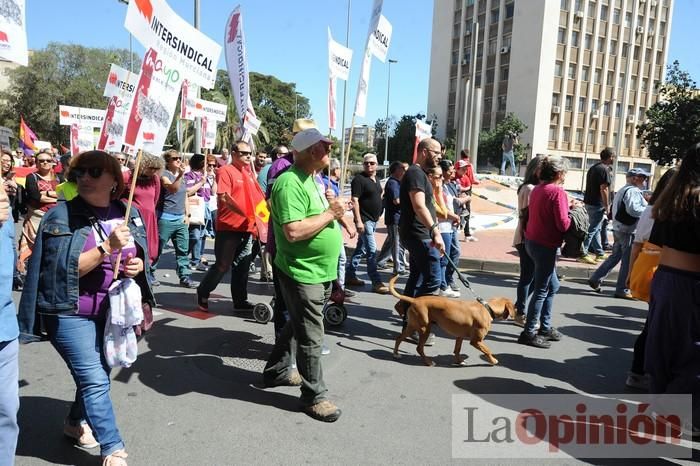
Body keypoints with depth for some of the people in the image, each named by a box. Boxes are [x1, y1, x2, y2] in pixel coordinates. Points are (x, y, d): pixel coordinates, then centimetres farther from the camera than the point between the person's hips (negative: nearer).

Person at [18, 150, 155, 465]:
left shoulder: (128, 213, 2)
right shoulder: (62, 216, -13)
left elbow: (140, 256, 11)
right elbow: (67, 269, -20)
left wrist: (137, 266, -13)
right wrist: (107, 247, -31)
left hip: (112, 311, 5)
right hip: (72, 313, -5)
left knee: (96, 374, 19)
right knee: (95, 379, -8)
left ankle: (76, 422, 44)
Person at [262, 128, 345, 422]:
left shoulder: (309, 179, 12)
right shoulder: (290, 183, -21)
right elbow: (293, 231, -30)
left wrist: (333, 210, 5)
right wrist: (329, 214, -21)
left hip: (320, 271, 10)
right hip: (303, 273, -10)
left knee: (297, 326, 23)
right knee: (311, 337, 1)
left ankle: (277, 371, 40)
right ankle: (314, 396, 16)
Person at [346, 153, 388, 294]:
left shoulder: (376, 180, 14)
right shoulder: (359, 179, -13)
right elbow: (355, 201, -18)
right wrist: (358, 221, -24)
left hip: (373, 220, 9)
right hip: (364, 220, -9)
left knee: (361, 249, 14)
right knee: (372, 250, -9)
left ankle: (350, 275, 23)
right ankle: (376, 282, -5)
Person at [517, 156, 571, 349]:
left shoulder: (537, 189, 9)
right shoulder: (558, 192, -16)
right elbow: (563, 224, -20)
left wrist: (567, 206, 6)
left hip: (532, 241, 9)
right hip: (546, 245, -9)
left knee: (552, 286, 21)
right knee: (541, 290, 1)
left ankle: (545, 327, 29)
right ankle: (529, 332, 8)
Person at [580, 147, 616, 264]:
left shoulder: (593, 168, 13)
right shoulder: (604, 169, -15)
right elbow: (603, 189, -20)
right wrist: (607, 206, -15)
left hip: (589, 202, 10)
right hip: (598, 204, -10)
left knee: (596, 229, 16)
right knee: (592, 230, -6)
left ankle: (600, 253, 25)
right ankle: (583, 254, -5)